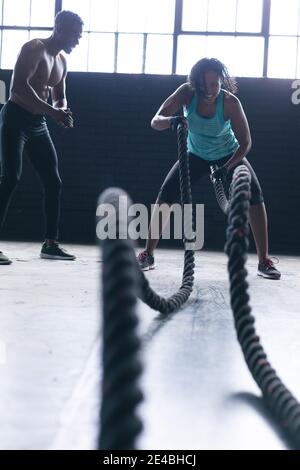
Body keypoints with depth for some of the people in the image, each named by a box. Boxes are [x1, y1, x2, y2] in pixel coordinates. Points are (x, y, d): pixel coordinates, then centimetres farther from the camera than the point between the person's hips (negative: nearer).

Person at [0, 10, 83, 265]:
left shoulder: (62, 61, 14)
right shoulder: (34, 49, -12)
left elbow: (60, 97, 22)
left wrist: (62, 112, -3)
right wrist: (53, 111, -26)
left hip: (38, 123, 8)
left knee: (53, 182, 5)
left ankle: (50, 243, 14)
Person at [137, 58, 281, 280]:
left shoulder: (230, 102, -28)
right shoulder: (187, 93, -23)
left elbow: (245, 142, -23)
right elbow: (155, 122, -27)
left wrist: (227, 168, -37)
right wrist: (172, 120, -49)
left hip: (229, 155, -2)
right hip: (196, 156, 2)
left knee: (255, 196, -19)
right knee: (165, 196, -12)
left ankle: (264, 261, -10)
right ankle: (148, 255, 1)